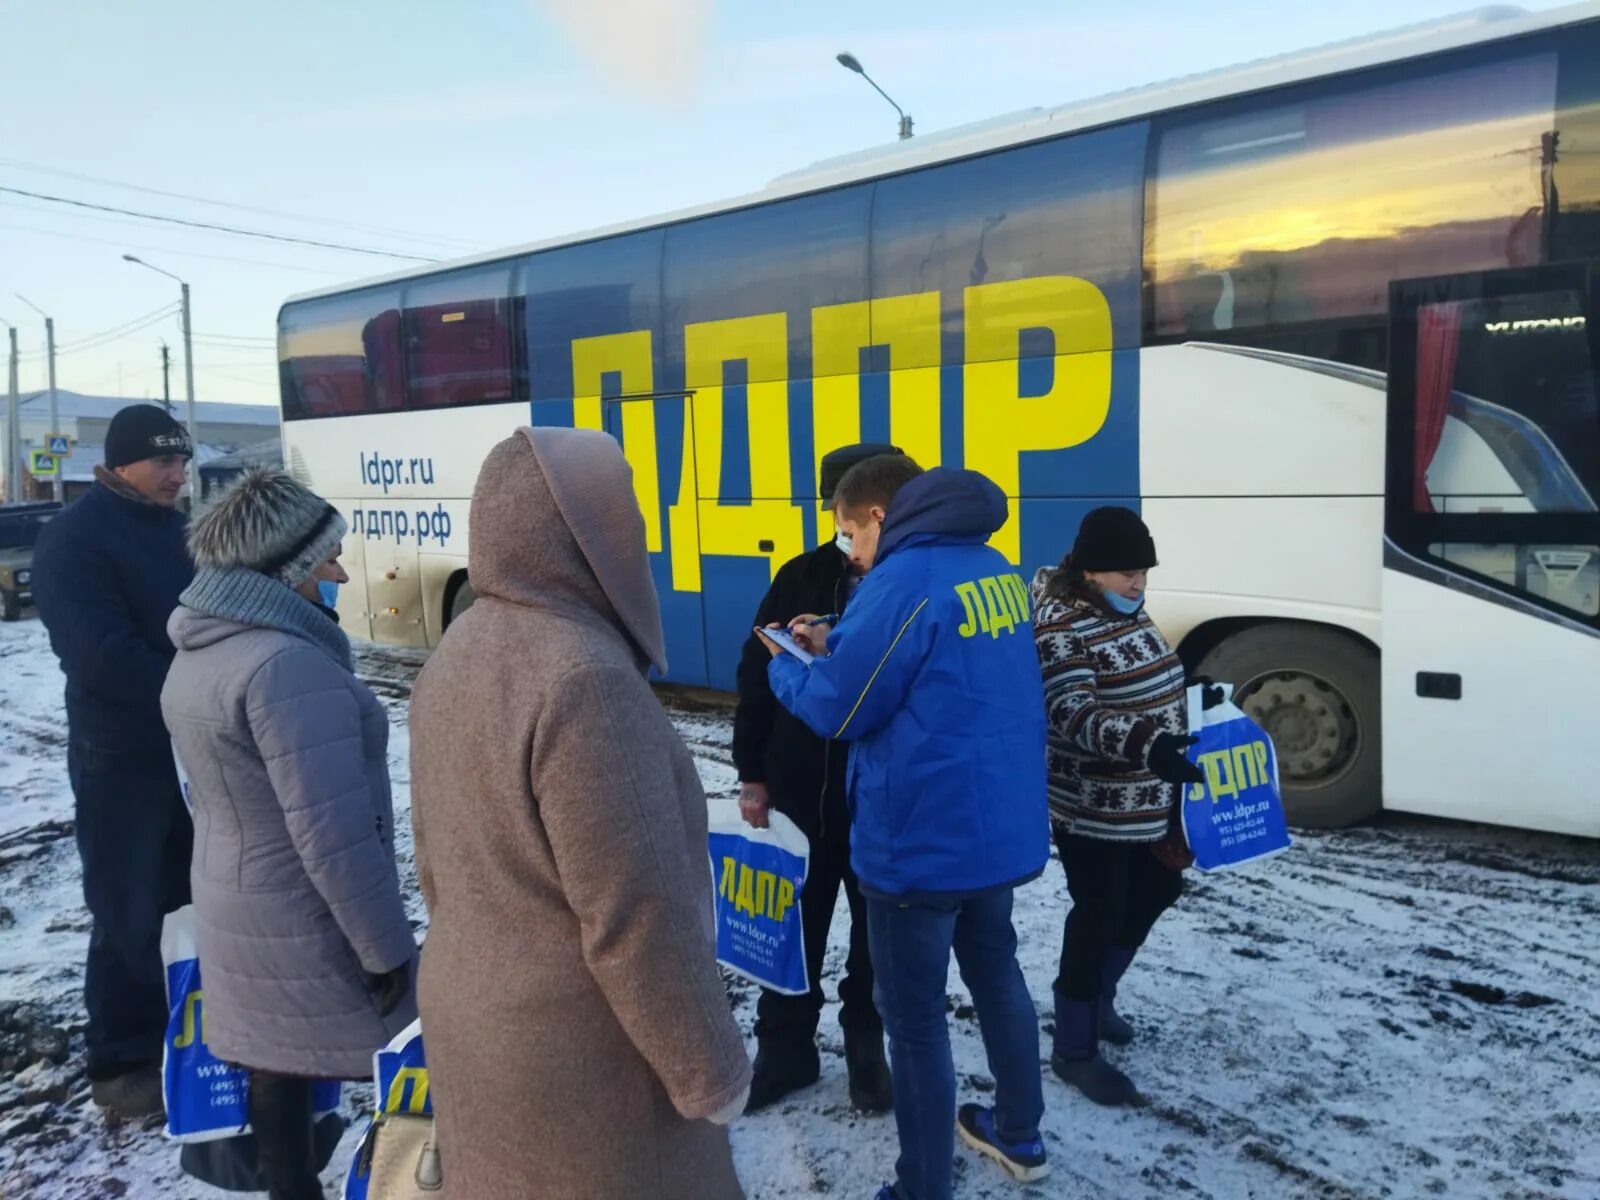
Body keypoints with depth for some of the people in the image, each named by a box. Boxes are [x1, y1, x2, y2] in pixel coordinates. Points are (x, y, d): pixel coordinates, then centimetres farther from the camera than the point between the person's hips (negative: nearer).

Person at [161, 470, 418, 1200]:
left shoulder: (196, 656, 4)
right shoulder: (289, 663, -27)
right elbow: (331, 833, -27)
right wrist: (386, 945, -19)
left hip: (234, 907, 9)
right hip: (307, 922, -9)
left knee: (273, 1066, 20)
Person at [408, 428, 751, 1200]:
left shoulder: (455, 658, 1)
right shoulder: (586, 679, -27)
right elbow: (640, 918, -25)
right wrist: (712, 1070, -13)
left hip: (471, 1019, 8)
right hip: (581, 1054, -8)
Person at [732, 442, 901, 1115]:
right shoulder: (801, 578, -1)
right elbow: (757, 678, 3)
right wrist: (752, 775, 3)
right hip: (800, 793, 2)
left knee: (878, 933, 16)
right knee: (794, 927, 15)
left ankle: (867, 1045, 38)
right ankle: (785, 1048, 34)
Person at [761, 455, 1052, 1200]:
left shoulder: (905, 579, -20)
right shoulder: (994, 571, 7)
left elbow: (838, 710, -16)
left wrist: (785, 666, 4)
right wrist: (834, 647, 13)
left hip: (922, 840, -9)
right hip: (1003, 825, 9)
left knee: (914, 1018, 7)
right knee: (996, 973, 26)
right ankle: (1020, 1137, 44)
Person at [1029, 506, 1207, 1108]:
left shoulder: (1128, 612, 7)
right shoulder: (1062, 628, -22)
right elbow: (1075, 714, -33)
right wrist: (1145, 745, -44)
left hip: (1148, 803, 10)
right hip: (1092, 810, -10)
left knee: (1153, 895, 22)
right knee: (1099, 917, 0)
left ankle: (1097, 999, 43)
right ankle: (1074, 1049, 18)